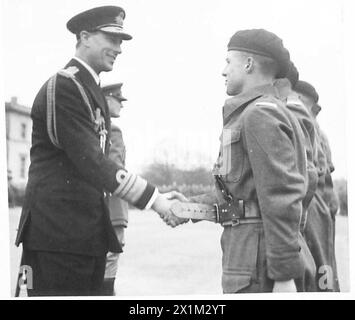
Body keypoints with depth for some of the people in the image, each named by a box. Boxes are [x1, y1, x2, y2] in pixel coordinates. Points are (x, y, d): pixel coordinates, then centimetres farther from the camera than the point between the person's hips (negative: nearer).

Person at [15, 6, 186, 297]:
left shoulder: (92, 89, 19)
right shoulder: (64, 86, -13)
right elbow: (88, 160, -21)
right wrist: (153, 199, -21)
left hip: (88, 231, 10)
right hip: (58, 230, -10)